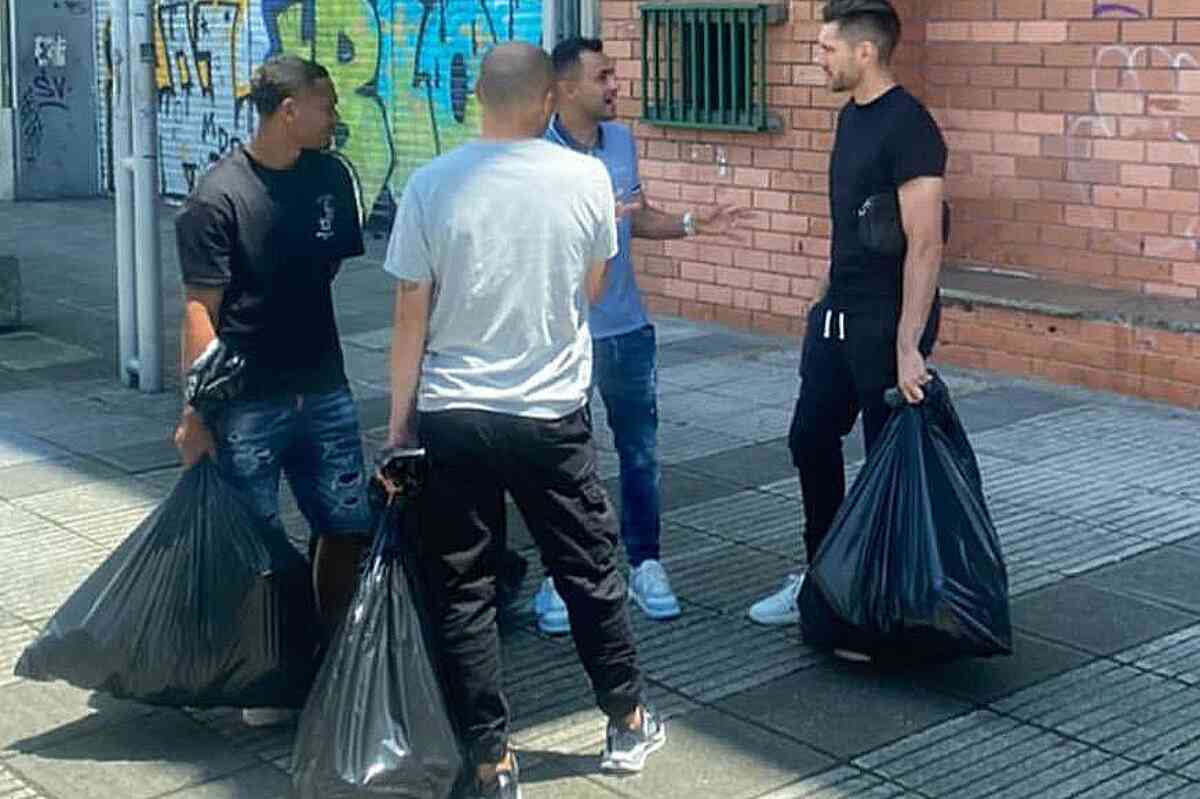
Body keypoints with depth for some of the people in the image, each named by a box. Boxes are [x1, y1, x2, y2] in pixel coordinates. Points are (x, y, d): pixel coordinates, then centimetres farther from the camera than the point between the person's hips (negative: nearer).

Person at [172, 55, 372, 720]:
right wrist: (196, 412, -13)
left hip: (324, 392, 5)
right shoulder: (219, 197, -13)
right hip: (247, 405, -5)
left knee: (348, 526, 8)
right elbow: (200, 311, -12)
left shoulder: (331, 177, 3)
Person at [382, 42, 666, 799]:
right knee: (590, 569, 17)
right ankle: (629, 721, 33)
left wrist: (399, 425, 3)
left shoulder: (431, 184, -7)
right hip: (552, 414, 1)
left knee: (462, 591, 9)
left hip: (451, 418, -1)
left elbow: (411, 319, -5)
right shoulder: (587, 178, -5)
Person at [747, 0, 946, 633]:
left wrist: (907, 346, -26)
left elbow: (925, 243, -23)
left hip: (887, 324, -9)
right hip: (838, 314, 10)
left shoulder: (908, 126, -18)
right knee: (811, 439, 14)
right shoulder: (851, 117, 10)